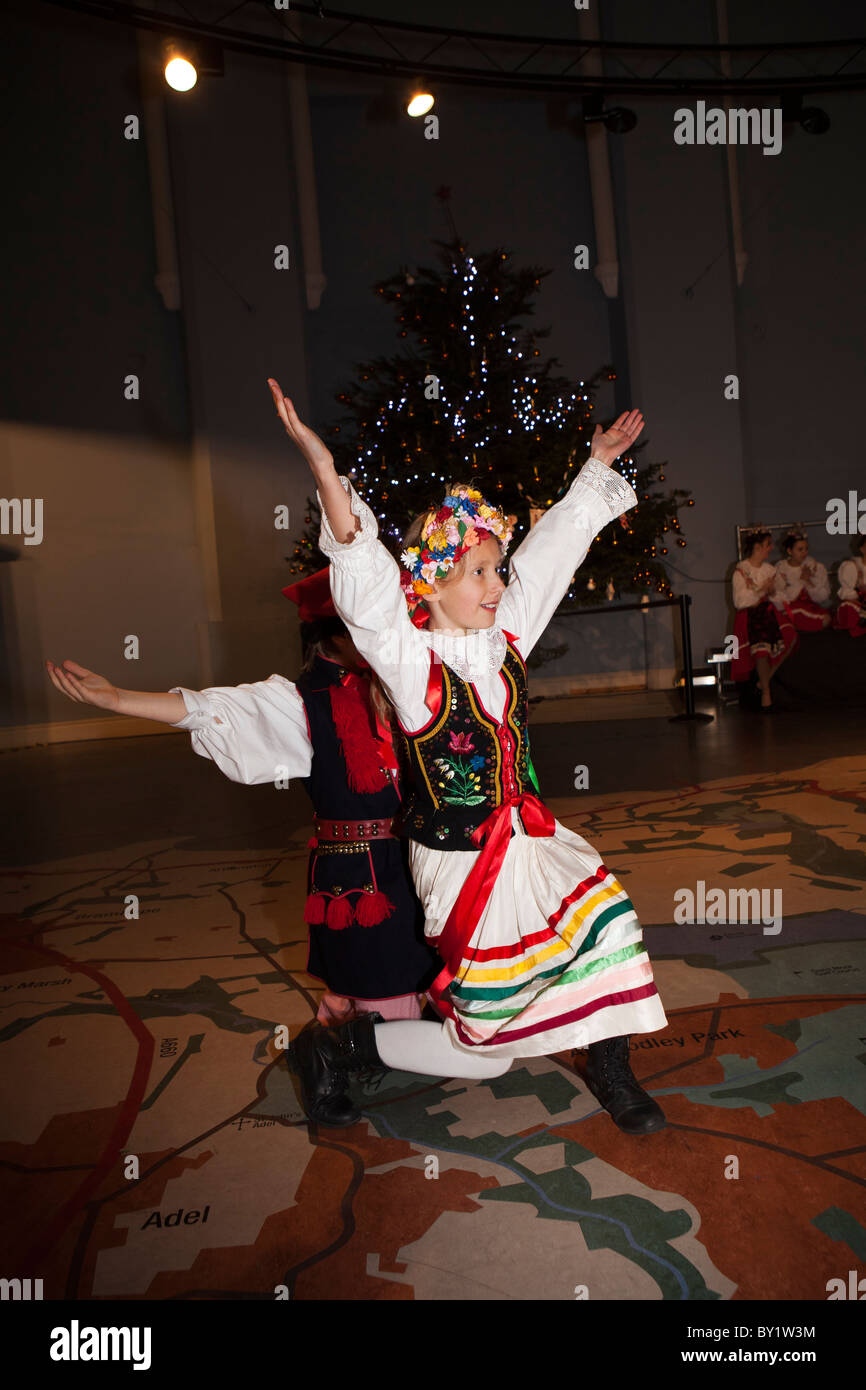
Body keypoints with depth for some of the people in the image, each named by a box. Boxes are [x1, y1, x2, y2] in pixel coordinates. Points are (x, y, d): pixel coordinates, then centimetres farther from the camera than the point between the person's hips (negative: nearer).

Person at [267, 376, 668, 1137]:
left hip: (529, 839, 7)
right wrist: (324, 467, -44)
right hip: (465, 865, -7)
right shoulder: (412, 663, -19)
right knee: (487, 1050, 5)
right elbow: (367, 577, -34)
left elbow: (555, 548, 7)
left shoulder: (504, 636, -1)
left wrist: (599, 461, 15)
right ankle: (345, 1044, 24)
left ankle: (609, 1072, 23)